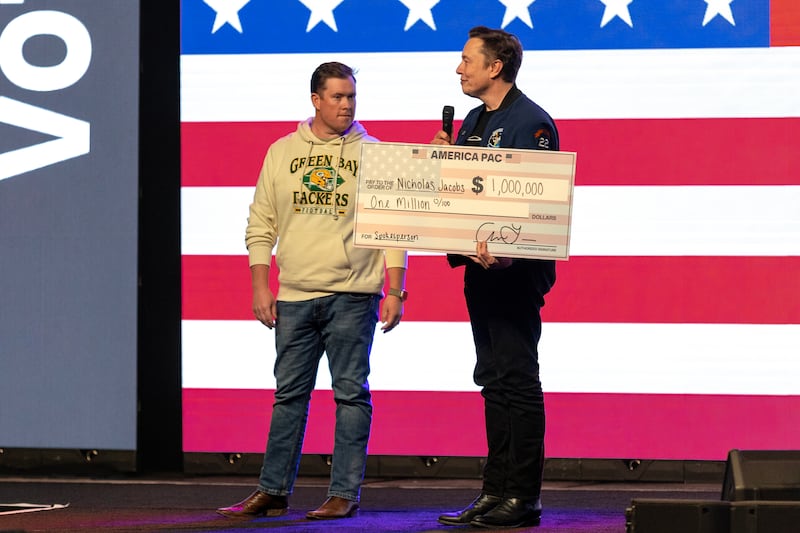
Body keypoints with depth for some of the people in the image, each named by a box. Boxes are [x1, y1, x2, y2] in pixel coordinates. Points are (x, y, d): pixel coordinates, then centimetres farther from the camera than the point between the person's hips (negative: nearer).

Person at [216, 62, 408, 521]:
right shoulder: (282, 153, 8)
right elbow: (261, 225, 11)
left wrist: (396, 292, -4)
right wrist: (261, 287, 3)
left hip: (353, 295, -2)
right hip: (294, 294, 2)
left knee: (351, 393, 0)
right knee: (289, 394, 7)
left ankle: (345, 494, 5)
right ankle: (273, 491, 13)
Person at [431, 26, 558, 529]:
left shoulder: (531, 122, -10)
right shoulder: (473, 122, 17)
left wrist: (506, 256, -29)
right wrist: (445, 156, 6)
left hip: (517, 269, -9)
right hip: (481, 264, 9)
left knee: (517, 378, -8)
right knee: (493, 379, 11)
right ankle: (496, 490, 15)